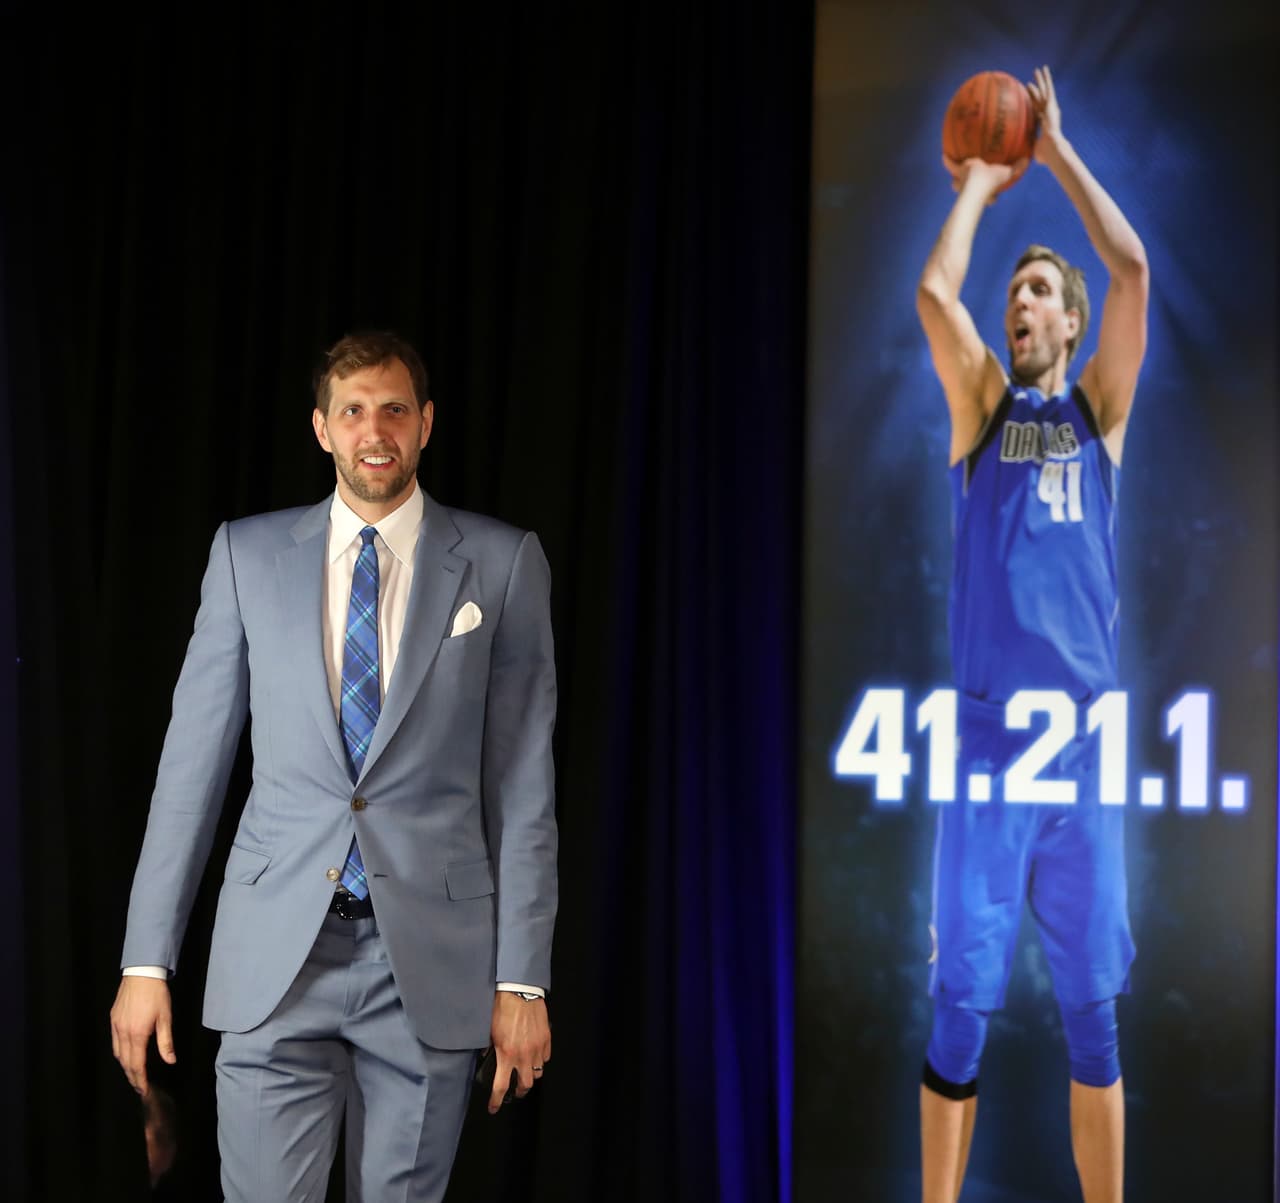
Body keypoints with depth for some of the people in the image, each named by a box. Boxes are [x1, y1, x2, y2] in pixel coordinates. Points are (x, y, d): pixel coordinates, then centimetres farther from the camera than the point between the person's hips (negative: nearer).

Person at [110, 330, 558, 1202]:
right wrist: (147, 961, 2)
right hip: (276, 953, 1)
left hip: (431, 962, 0)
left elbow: (523, 785, 2)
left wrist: (523, 979, -2)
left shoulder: (503, 564, 3)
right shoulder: (248, 553, 6)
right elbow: (194, 755, 6)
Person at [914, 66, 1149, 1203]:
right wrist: (979, 184, 7)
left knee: (1092, 1012, 6)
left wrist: (1057, 151, 5)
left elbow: (1134, 271, -1)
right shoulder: (981, 407, 10)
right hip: (986, 739, -1)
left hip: (1086, 739, 1)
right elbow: (934, 292, -7)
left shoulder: (1098, 407, 11)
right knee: (961, 1006, -1)